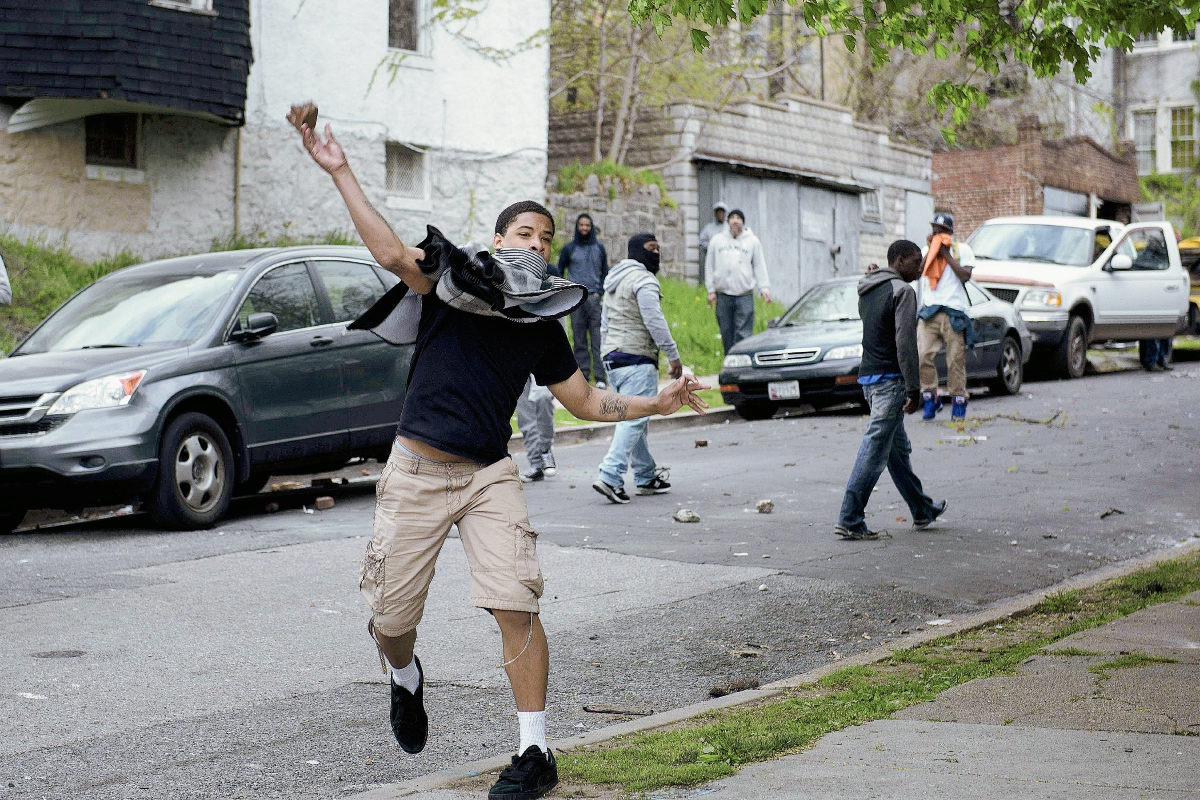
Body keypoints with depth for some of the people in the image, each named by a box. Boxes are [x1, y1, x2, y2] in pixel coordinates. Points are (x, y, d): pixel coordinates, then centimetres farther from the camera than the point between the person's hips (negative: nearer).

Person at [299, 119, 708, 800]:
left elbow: (587, 400, 18)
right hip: (417, 472, -2)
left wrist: (656, 404, 8)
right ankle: (406, 678, 41)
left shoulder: (542, 328, 10)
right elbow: (391, 252, -18)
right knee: (392, 619, 4)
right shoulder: (452, 280, -1)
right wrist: (342, 173, -25)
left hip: (491, 476, 2)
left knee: (517, 608, -13)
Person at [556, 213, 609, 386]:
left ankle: (600, 377, -9)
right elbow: (559, 272, 13)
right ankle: (583, 374, 2)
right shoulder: (569, 248, 8)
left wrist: (600, 291, 3)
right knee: (579, 340, -1)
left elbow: (605, 272, 17)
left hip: (595, 298, 0)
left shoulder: (599, 248, 12)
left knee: (597, 339, -7)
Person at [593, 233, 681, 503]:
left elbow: (605, 325, 25)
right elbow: (655, 321, -17)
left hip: (612, 358, 10)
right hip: (637, 359, -10)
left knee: (634, 419, 15)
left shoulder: (614, 281, 22)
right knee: (634, 419, -13)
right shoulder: (643, 279, -10)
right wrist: (673, 356, -14)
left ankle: (646, 476, 21)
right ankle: (610, 477, -23)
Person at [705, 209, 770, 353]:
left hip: (744, 295, -2)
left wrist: (764, 287, -2)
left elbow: (760, 266, 9)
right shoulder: (717, 240, 12)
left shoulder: (753, 241, 9)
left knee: (743, 334, -9)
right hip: (723, 295, 2)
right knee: (726, 334, 4)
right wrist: (711, 290, 6)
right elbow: (710, 266, 13)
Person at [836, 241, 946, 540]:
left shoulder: (867, 291, 16)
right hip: (889, 380, -10)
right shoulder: (901, 290, -11)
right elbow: (905, 344, -18)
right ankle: (850, 520, -11)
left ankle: (922, 510, 30)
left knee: (898, 448, 18)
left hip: (868, 377, 10)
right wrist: (914, 389, -17)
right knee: (875, 450, -9)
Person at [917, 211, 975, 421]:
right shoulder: (927, 251, 17)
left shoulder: (962, 249, 9)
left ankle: (958, 400, 7)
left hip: (954, 312, -2)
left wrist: (947, 255, -5)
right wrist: (931, 249, -3)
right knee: (924, 356, -10)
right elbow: (919, 271, 1)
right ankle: (931, 398, 1)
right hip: (929, 311, 2)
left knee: (956, 360, -3)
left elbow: (965, 275, -5)